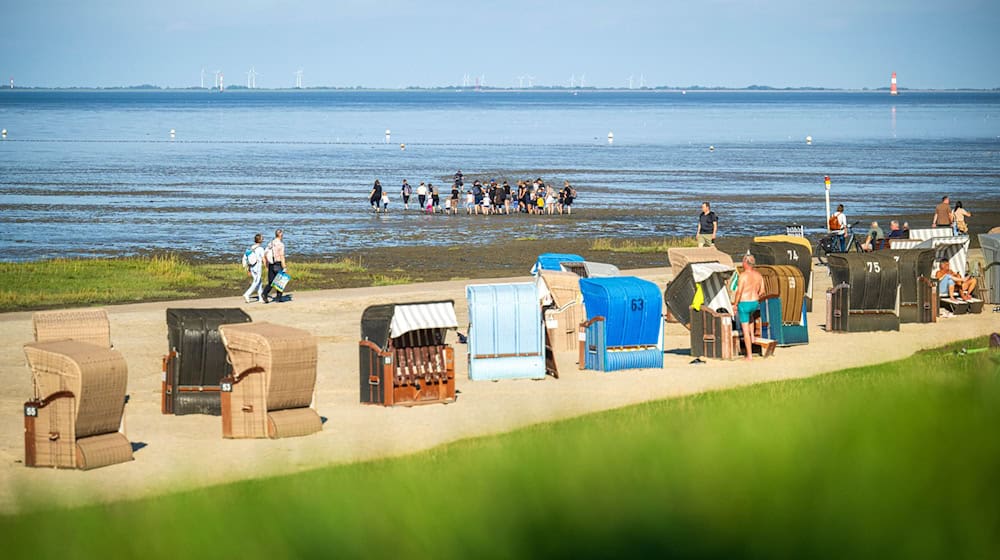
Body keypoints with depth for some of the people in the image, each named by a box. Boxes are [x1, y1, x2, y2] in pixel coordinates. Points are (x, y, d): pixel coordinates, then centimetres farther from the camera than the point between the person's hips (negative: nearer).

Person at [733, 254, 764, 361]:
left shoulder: (743, 275, -17)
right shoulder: (758, 275, 2)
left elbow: (739, 292, -18)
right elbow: (762, 291, 8)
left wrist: (735, 304, -7)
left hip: (744, 303, -6)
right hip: (755, 303, 6)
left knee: (745, 330, 2)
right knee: (750, 314, 43)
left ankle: (749, 355, 2)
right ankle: (752, 336, 32)